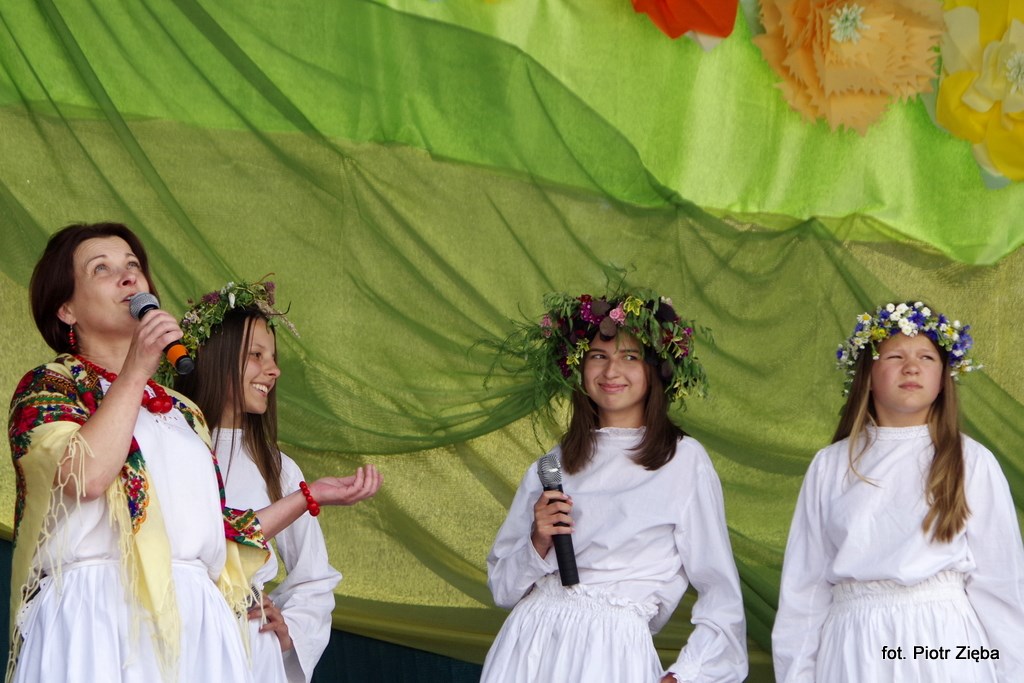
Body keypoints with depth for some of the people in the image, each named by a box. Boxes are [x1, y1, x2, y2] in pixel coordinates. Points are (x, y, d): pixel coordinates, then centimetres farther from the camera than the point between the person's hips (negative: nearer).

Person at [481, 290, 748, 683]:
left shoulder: (685, 461, -2)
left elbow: (720, 595, -3)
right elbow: (502, 587, 12)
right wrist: (538, 543, -7)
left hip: (613, 650, -4)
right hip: (529, 645, 4)